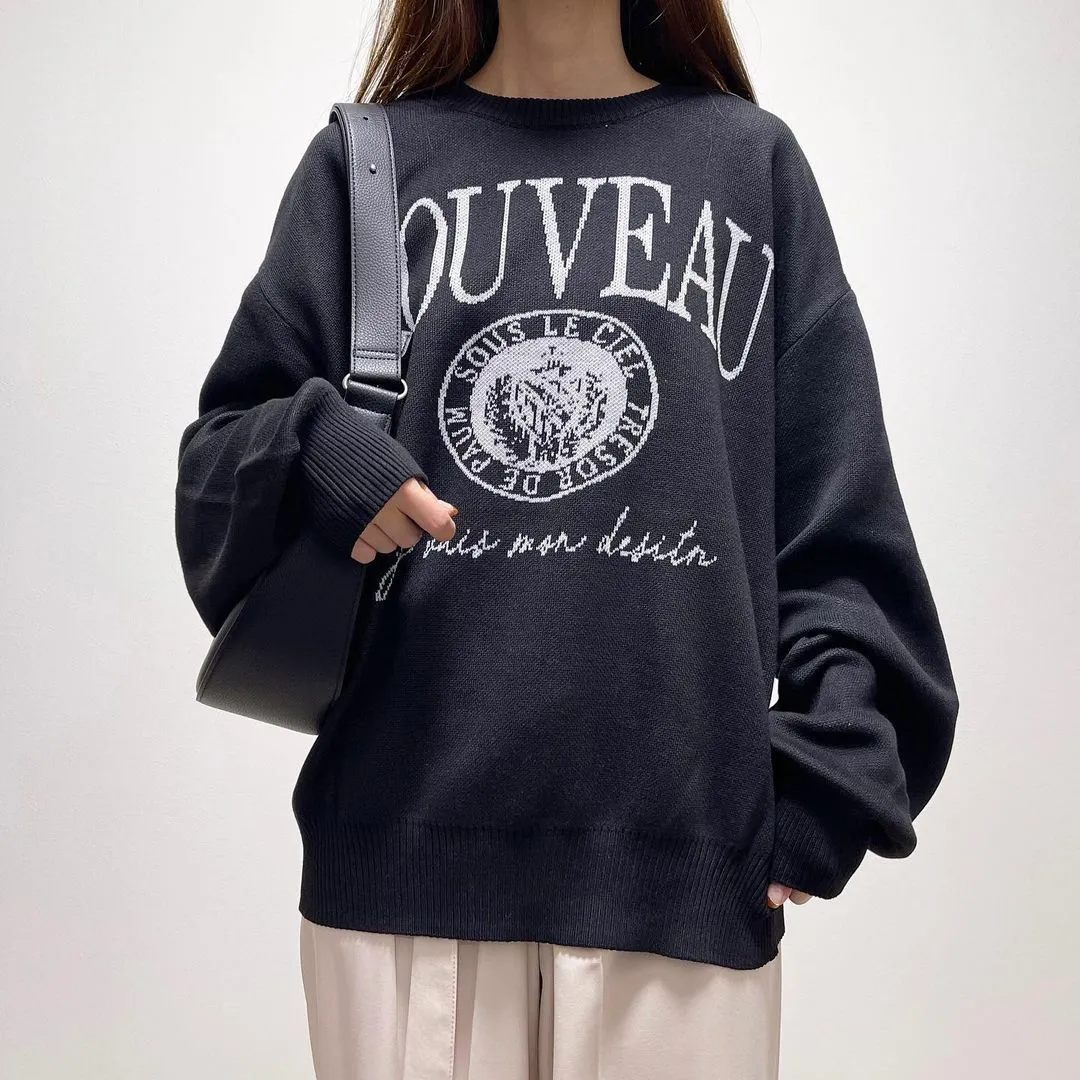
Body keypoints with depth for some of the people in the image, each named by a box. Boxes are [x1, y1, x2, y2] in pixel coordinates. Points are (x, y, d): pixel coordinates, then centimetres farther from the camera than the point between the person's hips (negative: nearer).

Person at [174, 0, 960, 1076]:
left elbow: (839, 517, 7)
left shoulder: (751, 158, 12)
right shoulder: (365, 159, 11)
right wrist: (310, 447, -11)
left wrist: (832, 764, -2)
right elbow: (220, 453, 10)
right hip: (405, 836, 0)